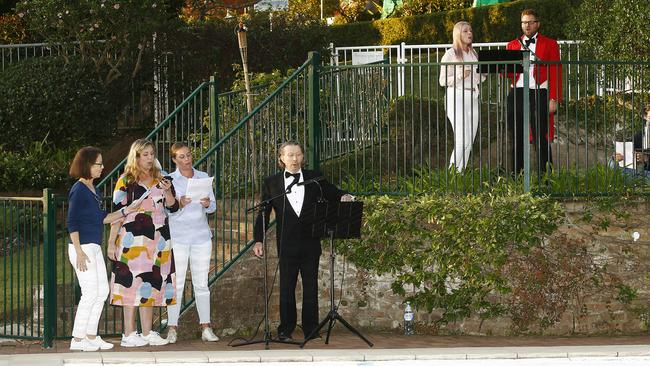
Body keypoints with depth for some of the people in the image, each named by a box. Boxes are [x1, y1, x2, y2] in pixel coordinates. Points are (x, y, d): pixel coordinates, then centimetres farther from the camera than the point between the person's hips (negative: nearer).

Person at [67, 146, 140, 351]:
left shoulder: (92, 189, 13)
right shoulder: (79, 190, -13)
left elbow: (102, 218, 19)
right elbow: (72, 223, -16)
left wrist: (125, 212, 10)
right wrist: (79, 252, -21)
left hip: (94, 248, 9)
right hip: (83, 248, -9)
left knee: (102, 291, 10)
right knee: (90, 293, -7)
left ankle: (91, 336, 17)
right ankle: (77, 339, 0)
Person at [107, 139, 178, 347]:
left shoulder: (160, 179, 14)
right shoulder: (126, 181, -1)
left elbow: (173, 207, 10)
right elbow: (118, 212, -3)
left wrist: (167, 191, -11)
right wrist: (112, 242, -7)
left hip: (157, 240, 5)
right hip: (133, 239, -5)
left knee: (151, 285, 6)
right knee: (132, 283, -8)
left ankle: (147, 332, 11)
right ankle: (129, 335, -5)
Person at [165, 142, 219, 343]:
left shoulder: (203, 177, 11)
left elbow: (213, 206, 8)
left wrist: (207, 204, -14)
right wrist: (179, 203, -24)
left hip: (201, 236, 3)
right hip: (178, 237, -3)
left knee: (201, 283, 4)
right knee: (176, 283, -5)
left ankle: (206, 328, 6)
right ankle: (172, 328, -3)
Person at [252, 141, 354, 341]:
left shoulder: (314, 178, 7)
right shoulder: (271, 183, 6)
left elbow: (333, 194, 12)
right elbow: (263, 214, 6)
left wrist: (344, 198, -12)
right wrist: (258, 240, -3)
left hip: (310, 243, 1)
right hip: (287, 245, -1)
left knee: (311, 287, 4)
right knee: (286, 288, 2)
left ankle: (311, 329, 10)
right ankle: (285, 330, 8)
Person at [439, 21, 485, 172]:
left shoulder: (473, 53, 16)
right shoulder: (450, 54, -3)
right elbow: (443, 81, -5)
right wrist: (460, 76, -19)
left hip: (473, 98, 7)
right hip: (457, 98, -7)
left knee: (469, 141, 3)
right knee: (462, 140, -14)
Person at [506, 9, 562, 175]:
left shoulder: (550, 44, 7)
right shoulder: (512, 45, 18)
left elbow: (556, 73, 1)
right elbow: (507, 72, 13)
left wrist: (554, 99, -8)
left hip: (539, 94, -3)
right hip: (517, 94, 4)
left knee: (541, 139, -5)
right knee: (516, 139, 5)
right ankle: (516, 175, 9)